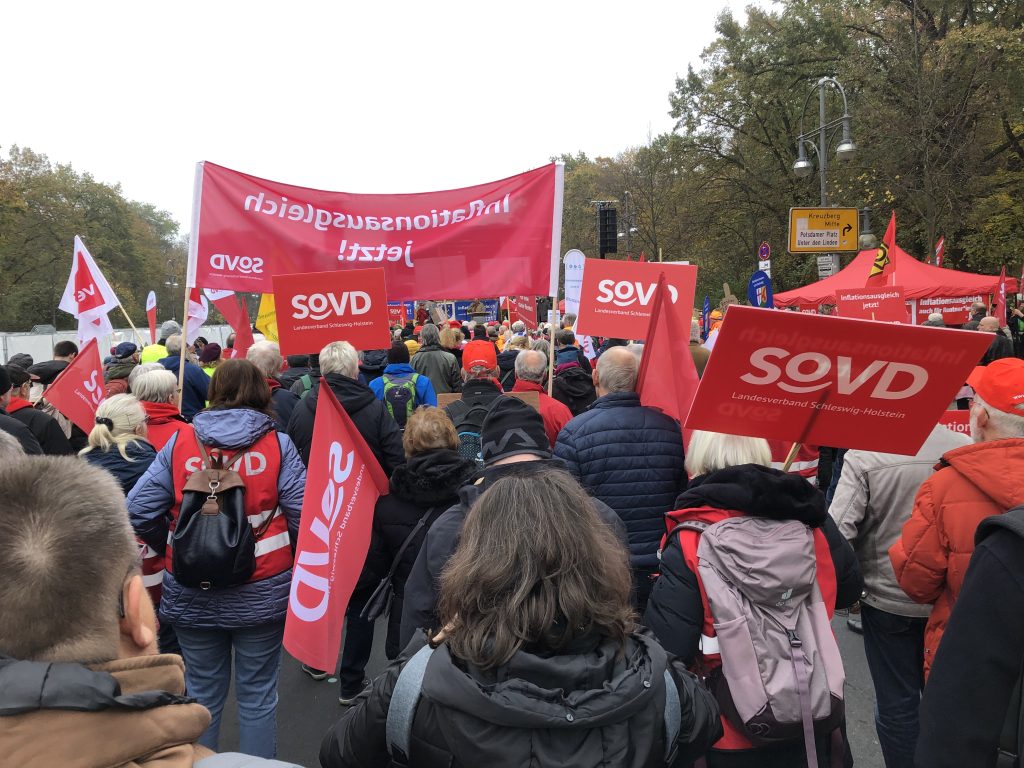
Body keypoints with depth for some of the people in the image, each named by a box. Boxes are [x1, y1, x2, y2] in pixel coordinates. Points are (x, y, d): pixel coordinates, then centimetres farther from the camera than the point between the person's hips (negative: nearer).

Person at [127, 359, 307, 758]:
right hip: (261, 591, -2)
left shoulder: (180, 442, -3)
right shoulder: (278, 444, -9)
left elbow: (138, 511, -4)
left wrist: (175, 547, 12)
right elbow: (303, 514, -12)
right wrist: (287, 556, 8)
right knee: (258, 693, 13)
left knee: (202, 692, 18)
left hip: (192, 594, 2)